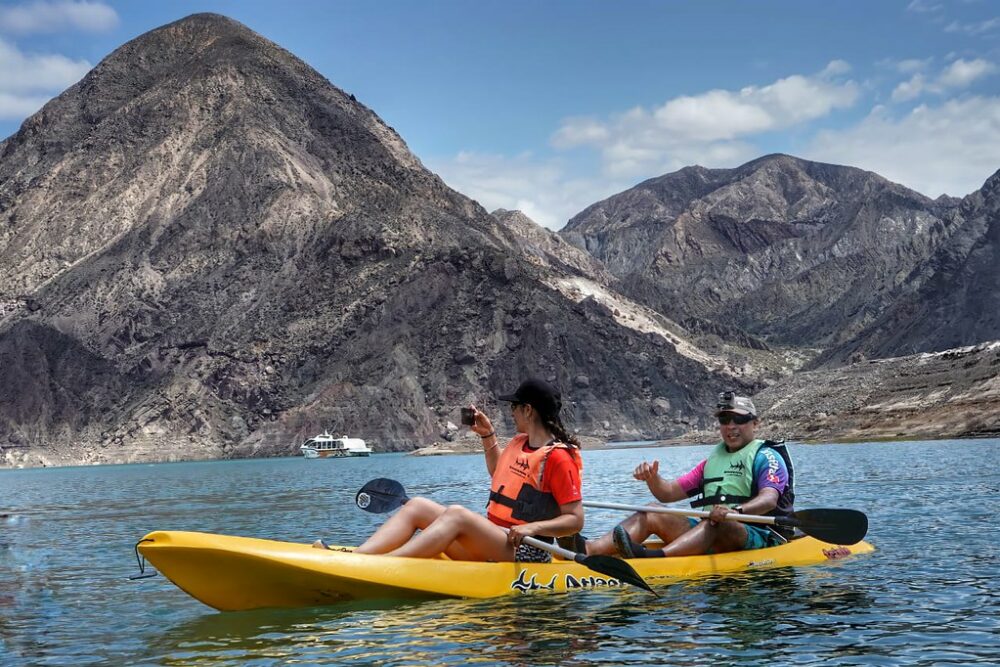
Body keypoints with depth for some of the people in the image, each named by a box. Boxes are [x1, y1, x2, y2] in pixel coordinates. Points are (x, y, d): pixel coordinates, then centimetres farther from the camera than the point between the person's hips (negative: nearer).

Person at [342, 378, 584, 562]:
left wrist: (534, 527, -28)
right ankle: (355, 557, -25)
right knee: (417, 506, -5)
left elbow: (575, 520, -14)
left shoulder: (559, 457, -10)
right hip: (492, 541, 9)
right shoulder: (518, 443, 16)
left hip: (525, 552, -9)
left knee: (457, 514, -32)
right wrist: (488, 435, 27)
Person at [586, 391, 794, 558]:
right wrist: (652, 479, -5)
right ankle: (586, 551, -30)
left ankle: (655, 557, -62)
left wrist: (736, 511, -38)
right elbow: (668, 493, 19)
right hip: (710, 535, 6)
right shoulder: (712, 460, 23)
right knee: (652, 514, -9)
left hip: (758, 536, -6)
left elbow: (769, 499, -18)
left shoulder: (766, 456, 2)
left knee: (716, 523, -37)